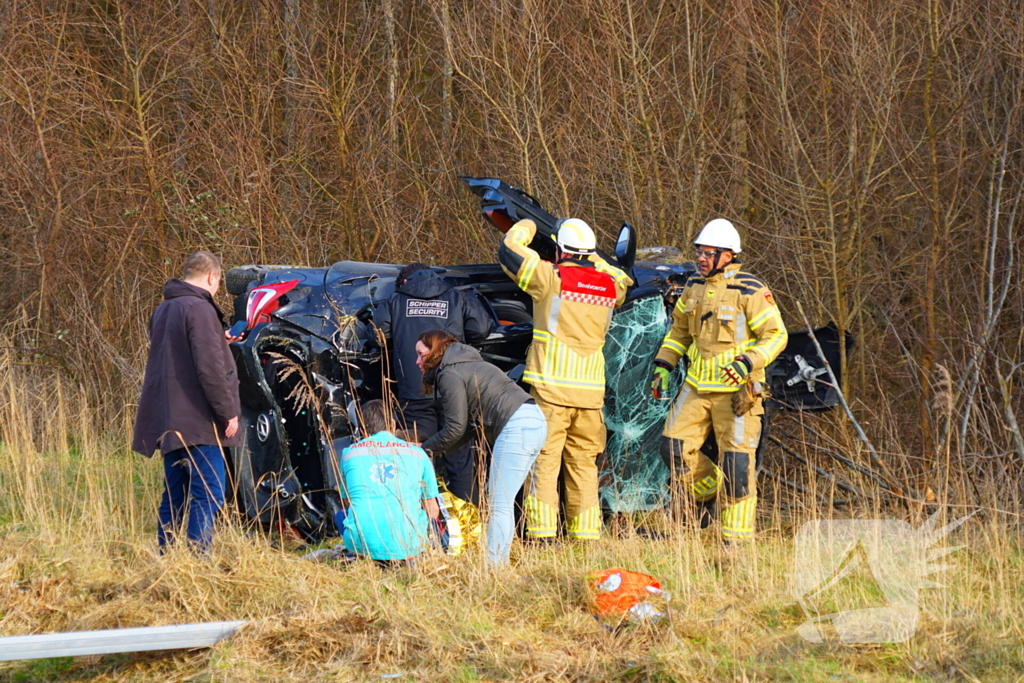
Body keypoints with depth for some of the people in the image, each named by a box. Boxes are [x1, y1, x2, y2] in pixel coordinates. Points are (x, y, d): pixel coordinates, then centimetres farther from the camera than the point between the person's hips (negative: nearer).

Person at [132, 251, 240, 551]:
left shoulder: (164, 310, 15)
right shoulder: (199, 309, -13)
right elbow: (210, 368, -19)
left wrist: (219, 342, 33)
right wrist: (228, 412, -14)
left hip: (169, 422, 9)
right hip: (198, 422, -9)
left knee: (174, 496, 13)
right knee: (207, 495, -9)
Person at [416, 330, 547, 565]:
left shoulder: (449, 375, -3)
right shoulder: (468, 365, 26)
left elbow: (456, 429, -5)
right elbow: (470, 426, 24)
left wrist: (424, 450, 8)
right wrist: (433, 450, 21)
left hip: (516, 427, -10)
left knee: (499, 503, -10)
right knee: (498, 500, 11)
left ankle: (495, 563, -14)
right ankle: (498, 561, 9)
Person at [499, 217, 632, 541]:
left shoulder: (552, 278, -7)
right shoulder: (609, 285, 7)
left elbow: (509, 249, 2)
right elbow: (622, 280, 33)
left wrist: (525, 228, 22)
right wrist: (592, 259, 35)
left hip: (551, 386, -4)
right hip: (591, 389, 4)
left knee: (544, 459, -3)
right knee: (584, 462, 11)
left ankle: (542, 530, -9)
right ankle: (586, 532, 10)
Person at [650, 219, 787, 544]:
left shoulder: (750, 291, -12)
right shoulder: (694, 288, 9)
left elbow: (776, 335, -12)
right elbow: (679, 329, 23)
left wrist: (747, 364, -26)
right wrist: (663, 365, 11)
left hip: (736, 390, -6)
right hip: (697, 386, 6)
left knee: (737, 462, -5)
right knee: (674, 447, 0)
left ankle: (737, 539, 0)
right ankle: (708, 490, 26)